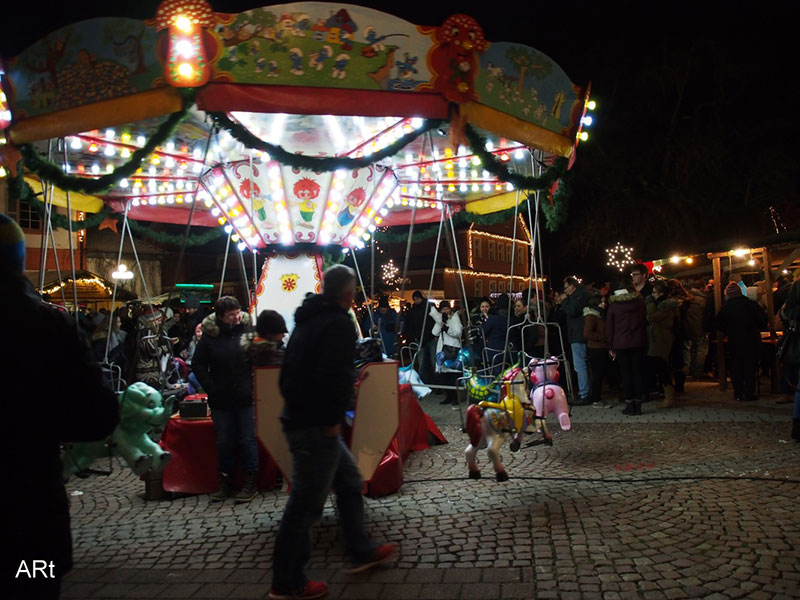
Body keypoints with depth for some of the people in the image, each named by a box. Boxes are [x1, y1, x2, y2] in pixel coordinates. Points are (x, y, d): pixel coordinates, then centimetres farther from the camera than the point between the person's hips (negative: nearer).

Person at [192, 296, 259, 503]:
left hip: (247, 398, -2)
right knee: (224, 442, 10)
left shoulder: (248, 329, -4)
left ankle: (251, 481, 13)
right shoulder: (209, 335, -1)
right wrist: (210, 388, -1)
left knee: (247, 439, 3)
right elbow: (198, 365, 7)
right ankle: (225, 481, 23)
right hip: (221, 400, 2)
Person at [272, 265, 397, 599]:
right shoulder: (339, 324, -15)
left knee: (349, 481, 21)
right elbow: (334, 376, -26)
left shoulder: (308, 320, 14)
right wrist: (333, 419, -17)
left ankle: (362, 551, 32)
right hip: (317, 425, -10)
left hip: (299, 417, 10)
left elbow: (290, 370, 18)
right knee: (306, 502, -1)